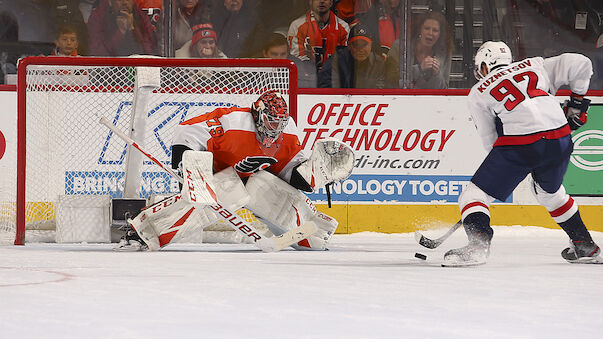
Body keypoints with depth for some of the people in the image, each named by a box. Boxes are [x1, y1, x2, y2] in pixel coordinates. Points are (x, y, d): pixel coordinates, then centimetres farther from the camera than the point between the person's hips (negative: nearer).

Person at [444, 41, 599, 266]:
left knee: (474, 195, 5)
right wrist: (576, 102, 30)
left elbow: (490, 141, 17)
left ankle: (478, 244, -19)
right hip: (560, 141, 4)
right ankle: (585, 247, 35)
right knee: (550, 192, 32)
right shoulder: (535, 66, 25)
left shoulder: (478, 92, 19)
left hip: (519, 143, -4)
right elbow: (580, 64, 19)